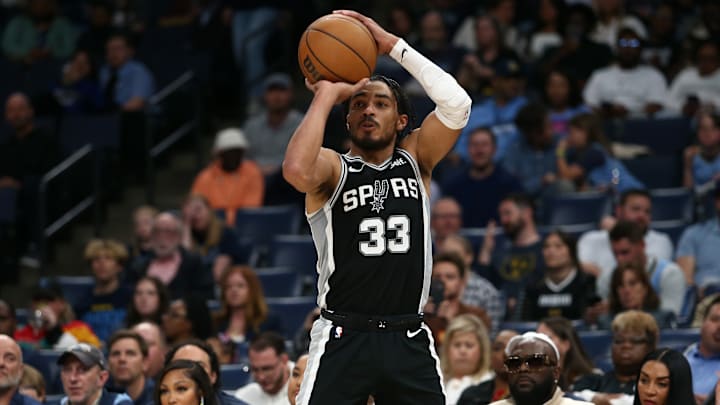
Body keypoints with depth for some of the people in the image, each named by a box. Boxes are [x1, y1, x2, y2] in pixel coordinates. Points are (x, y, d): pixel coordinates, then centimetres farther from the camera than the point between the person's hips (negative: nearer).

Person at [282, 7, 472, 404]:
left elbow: (456, 104, -7)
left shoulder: (415, 159, 10)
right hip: (343, 338, -3)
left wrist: (393, 44, -6)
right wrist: (326, 95, -14)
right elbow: (296, 169, -26)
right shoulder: (333, 166, 0)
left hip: (408, 339, 4)